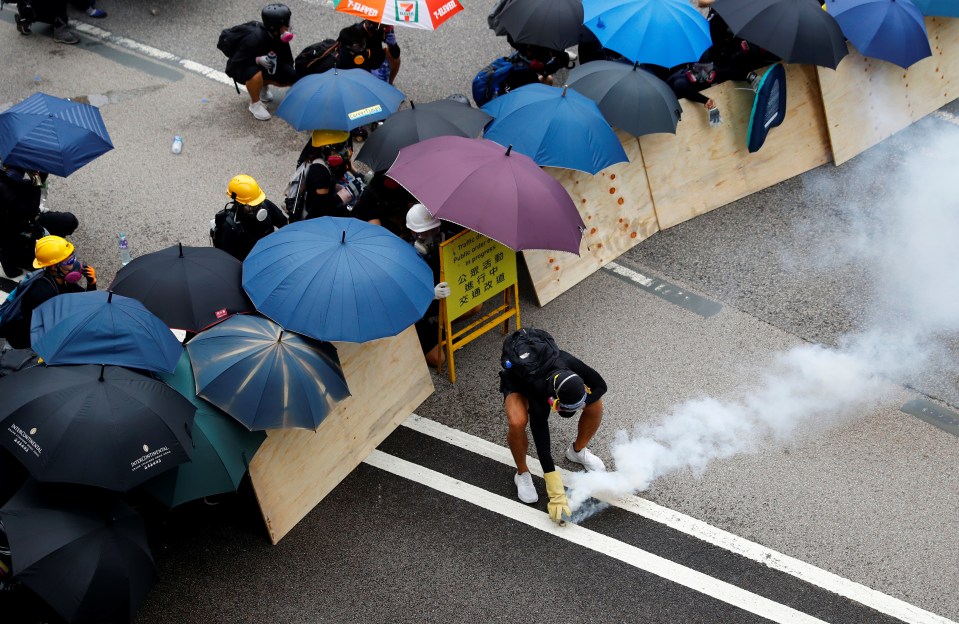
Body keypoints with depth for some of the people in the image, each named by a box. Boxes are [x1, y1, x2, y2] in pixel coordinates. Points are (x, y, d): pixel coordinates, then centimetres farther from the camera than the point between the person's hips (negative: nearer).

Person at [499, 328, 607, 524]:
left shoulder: (570, 367, -37)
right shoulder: (539, 399, -43)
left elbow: (600, 385, -17)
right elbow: (542, 445, -39)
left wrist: (579, 405, -33)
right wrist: (557, 496, -38)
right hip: (516, 379, -4)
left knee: (595, 404, -14)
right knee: (517, 422, -36)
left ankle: (578, 450, 15)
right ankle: (522, 473, -8)